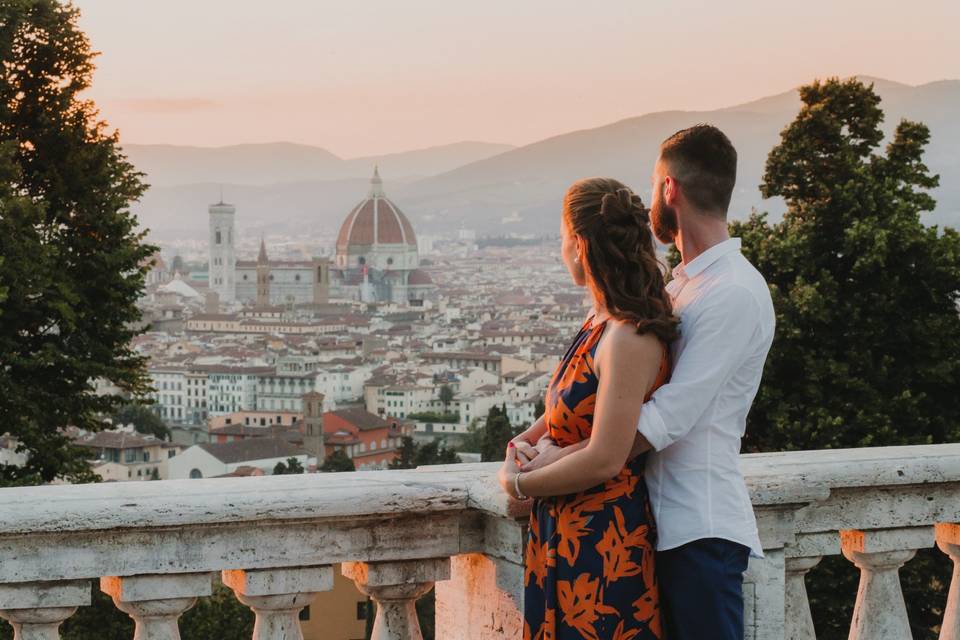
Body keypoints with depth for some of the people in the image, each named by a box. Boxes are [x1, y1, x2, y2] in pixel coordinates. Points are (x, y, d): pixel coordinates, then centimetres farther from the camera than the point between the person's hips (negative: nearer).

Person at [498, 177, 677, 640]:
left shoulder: (629, 340, -20)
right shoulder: (597, 323, 9)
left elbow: (604, 459, -22)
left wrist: (517, 484, -9)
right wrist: (524, 441, 6)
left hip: (603, 545, -9)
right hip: (561, 533, 9)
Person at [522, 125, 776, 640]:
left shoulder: (735, 295, -14)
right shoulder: (680, 286, 17)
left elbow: (666, 419, -20)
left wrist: (557, 459, -17)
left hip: (701, 529, -9)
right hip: (662, 521, 9)